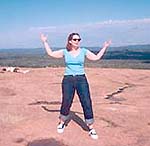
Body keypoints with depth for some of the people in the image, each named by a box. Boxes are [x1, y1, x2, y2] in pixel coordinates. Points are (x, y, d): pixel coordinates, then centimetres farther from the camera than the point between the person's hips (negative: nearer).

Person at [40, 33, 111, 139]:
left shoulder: (84, 51, 4)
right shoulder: (64, 52, 4)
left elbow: (96, 57, 8)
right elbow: (50, 53, 9)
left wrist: (105, 47, 6)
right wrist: (45, 42, 10)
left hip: (81, 79, 0)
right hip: (68, 80, 0)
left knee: (87, 104, -4)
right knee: (66, 103, 7)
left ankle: (91, 129, 7)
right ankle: (62, 123, 33)